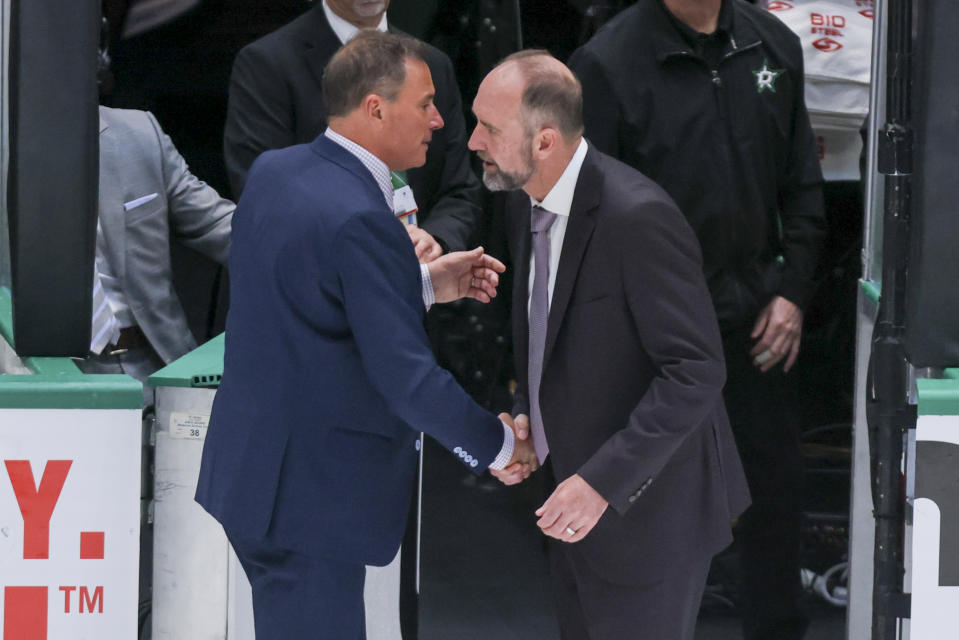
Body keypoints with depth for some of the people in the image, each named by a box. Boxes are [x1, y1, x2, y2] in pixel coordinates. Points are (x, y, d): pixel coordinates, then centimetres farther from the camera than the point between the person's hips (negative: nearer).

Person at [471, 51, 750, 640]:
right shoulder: (526, 205, 3)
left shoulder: (637, 218, -25)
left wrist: (603, 482, -28)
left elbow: (696, 370, -26)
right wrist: (525, 417, 0)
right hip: (576, 487, 9)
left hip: (647, 505, -9)